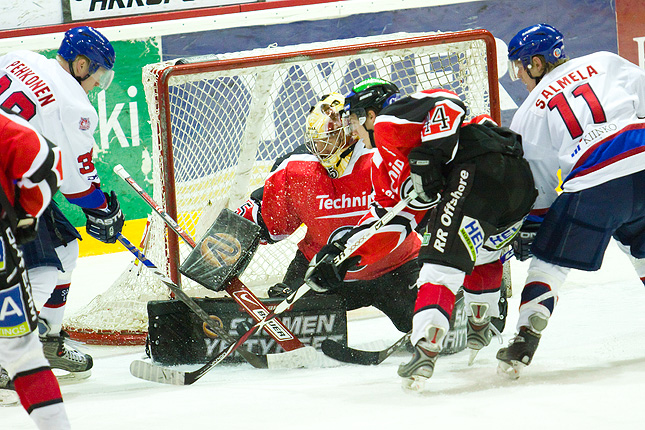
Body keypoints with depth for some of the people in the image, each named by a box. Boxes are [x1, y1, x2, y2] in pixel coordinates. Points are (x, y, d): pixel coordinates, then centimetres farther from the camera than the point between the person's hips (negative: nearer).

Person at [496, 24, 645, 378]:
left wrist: (528, 229, 30)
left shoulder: (528, 116, 17)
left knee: (549, 259, 11)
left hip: (592, 182, -3)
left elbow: (537, 187, 19)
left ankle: (526, 339, -1)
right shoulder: (604, 63, 20)